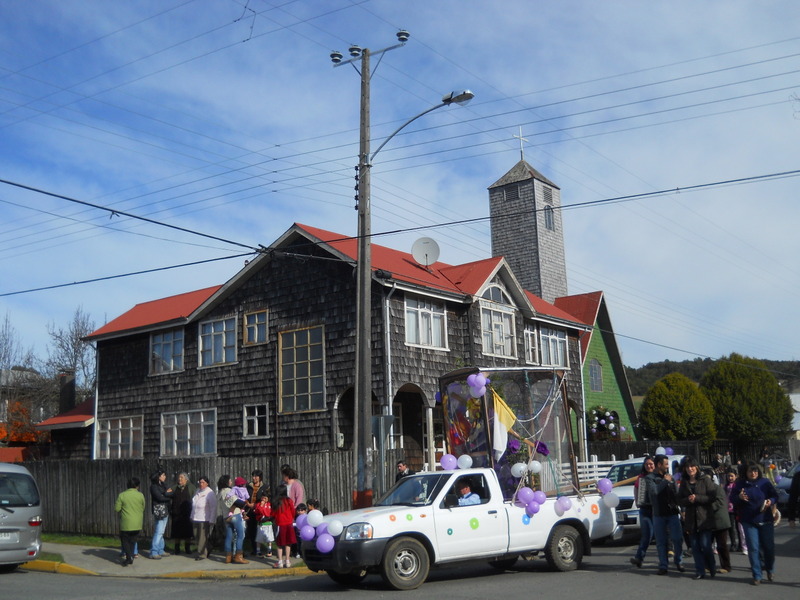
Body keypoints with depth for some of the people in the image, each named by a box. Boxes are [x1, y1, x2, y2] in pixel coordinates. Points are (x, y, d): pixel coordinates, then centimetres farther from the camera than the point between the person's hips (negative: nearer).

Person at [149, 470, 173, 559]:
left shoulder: (163, 485, 16)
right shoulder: (154, 486, -6)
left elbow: (172, 493, 5)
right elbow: (160, 497, -14)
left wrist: (167, 493, -15)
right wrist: (169, 496, 0)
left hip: (165, 511, 8)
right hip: (159, 510, -8)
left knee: (161, 532, 10)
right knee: (159, 532, -10)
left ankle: (160, 550, 14)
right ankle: (153, 552, -8)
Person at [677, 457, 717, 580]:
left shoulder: (705, 479, -3)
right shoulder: (684, 482, 10)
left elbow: (713, 496, -9)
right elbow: (679, 500, 9)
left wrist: (697, 498, -16)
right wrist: (688, 500, -11)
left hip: (705, 518, -4)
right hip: (691, 519, 4)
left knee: (705, 545, -6)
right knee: (695, 547, 5)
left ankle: (712, 568, 18)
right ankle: (700, 571, 14)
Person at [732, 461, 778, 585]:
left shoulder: (765, 482, -1)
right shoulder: (740, 484, -1)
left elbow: (775, 496, 5)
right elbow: (732, 499, 3)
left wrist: (770, 501, -15)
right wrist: (739, 498, -18)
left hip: (765, 520, 1)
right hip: (749, 522, -1)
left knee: (769, 547, 8)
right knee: (753, 548, -2)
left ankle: (770, 570, 34)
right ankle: (757, 575, 7)